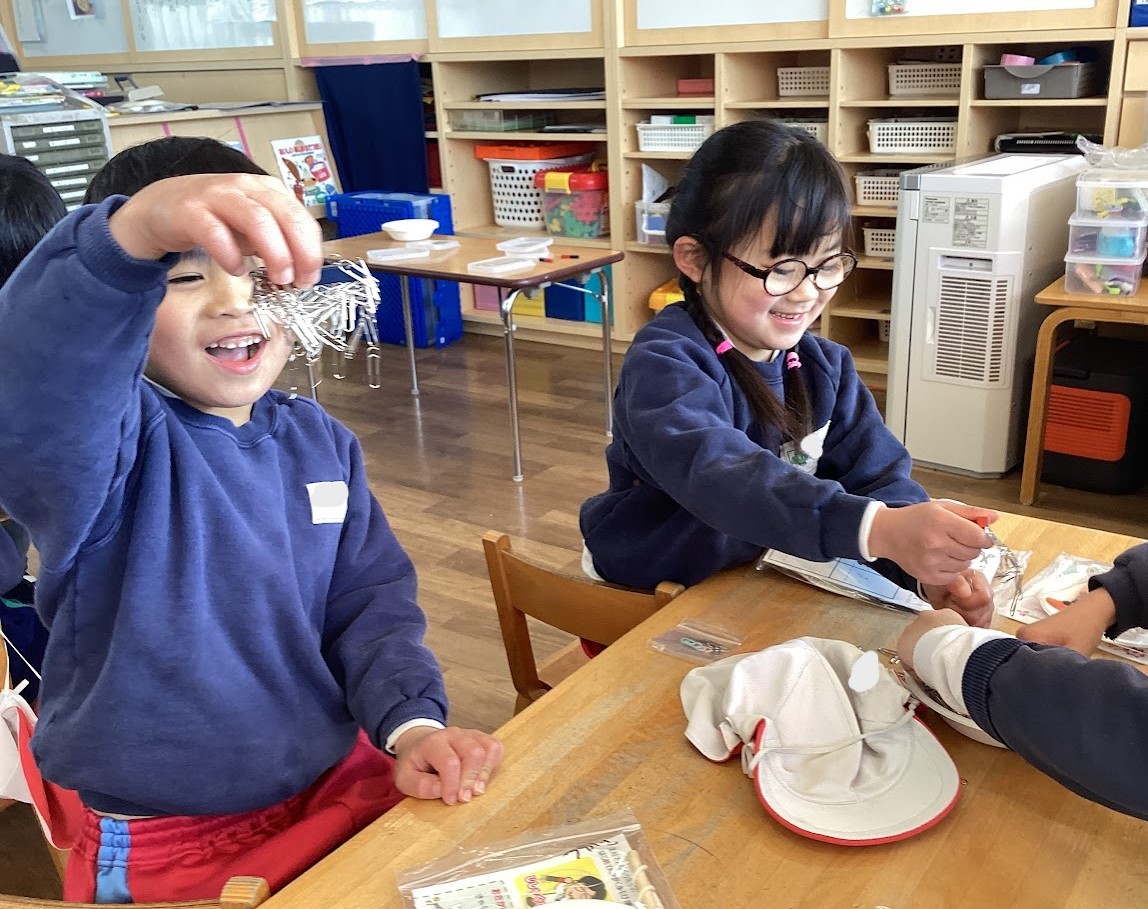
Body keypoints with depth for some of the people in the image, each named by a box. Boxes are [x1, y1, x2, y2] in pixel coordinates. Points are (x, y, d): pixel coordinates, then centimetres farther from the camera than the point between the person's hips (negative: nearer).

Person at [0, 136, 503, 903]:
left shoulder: (320, 442, 2)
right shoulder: (108, 437, -15)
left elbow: (370, 599, 5)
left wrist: (411, 721, -12)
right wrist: (135, 230, -57)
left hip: (340, 784, 5)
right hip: (166, 847, -4)